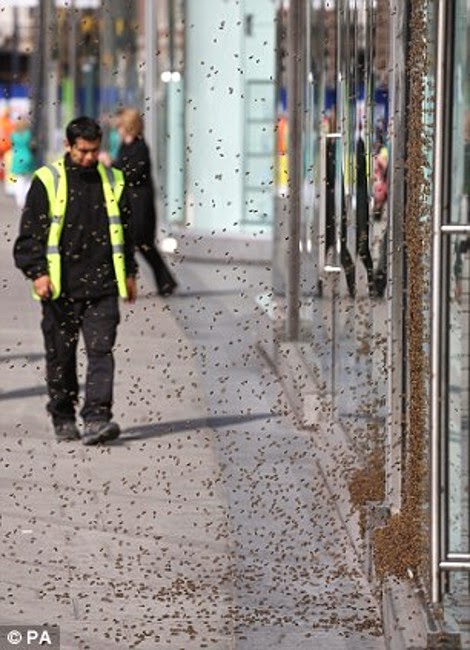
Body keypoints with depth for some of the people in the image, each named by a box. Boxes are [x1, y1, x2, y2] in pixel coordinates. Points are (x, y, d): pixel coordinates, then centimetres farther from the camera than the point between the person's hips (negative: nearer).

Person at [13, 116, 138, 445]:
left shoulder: (113, 181, 9)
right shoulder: (48, 182, -1)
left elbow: (125, 231, 19)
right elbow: (30, 233, -1)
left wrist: (129, 273, 19)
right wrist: (37, 273, -10)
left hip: (102, 286, 2)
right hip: (60, 288, -2)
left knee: (101, 350, -9)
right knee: (61, 356, 7)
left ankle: (97, 418, -13)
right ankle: (63, 418, 20)